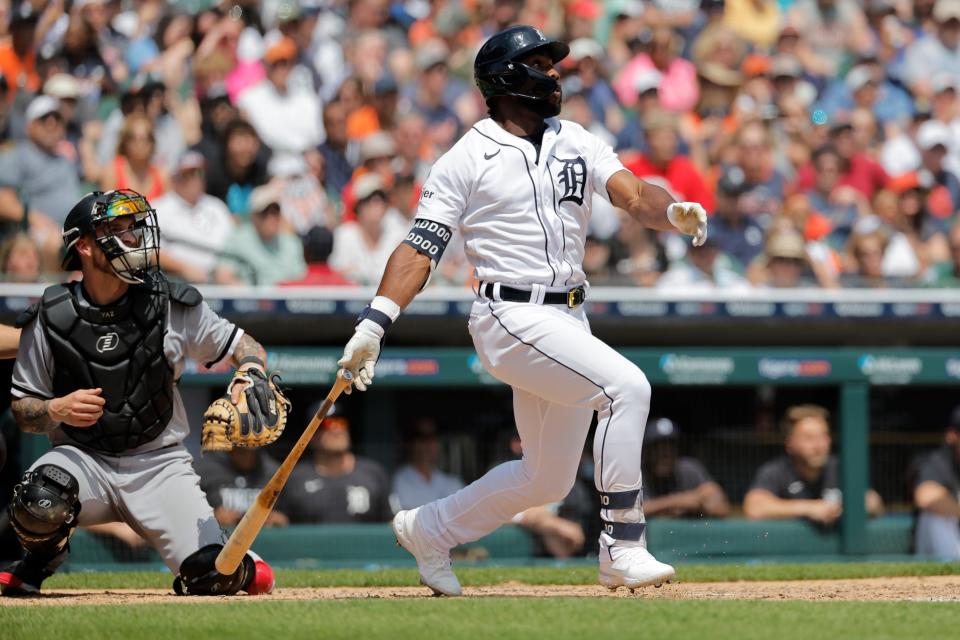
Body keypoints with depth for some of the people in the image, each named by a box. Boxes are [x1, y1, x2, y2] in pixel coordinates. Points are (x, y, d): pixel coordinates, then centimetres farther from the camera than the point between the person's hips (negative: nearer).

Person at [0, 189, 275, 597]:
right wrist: (58, 409, -22)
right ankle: (37, 564, 2)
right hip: (83, 457, -1)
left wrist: (251, 375, -16)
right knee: (40, 501, -36)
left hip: (159, 462, 1)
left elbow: (244, 346, 7)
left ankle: (240, 567, 23)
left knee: (211, 574, -18)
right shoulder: (49, 319, -6)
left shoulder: (173, 306, -4)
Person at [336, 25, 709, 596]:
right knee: (626, 385, -26)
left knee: (549, 479, 13)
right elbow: (420, 249, -7)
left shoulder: (577, 143, 12)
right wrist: (374, 325, -19)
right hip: (512, 317, -7)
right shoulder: (467, 159, -4)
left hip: (569, 319, 7)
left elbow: (633, 194, -3)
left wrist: (673, 211, -27)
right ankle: (623, 549, -24)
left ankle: (429, 531, 32)